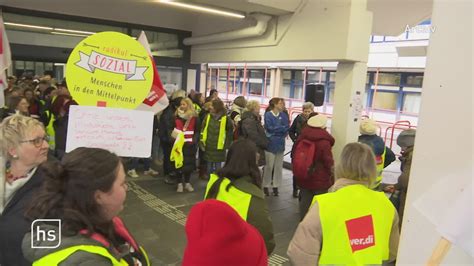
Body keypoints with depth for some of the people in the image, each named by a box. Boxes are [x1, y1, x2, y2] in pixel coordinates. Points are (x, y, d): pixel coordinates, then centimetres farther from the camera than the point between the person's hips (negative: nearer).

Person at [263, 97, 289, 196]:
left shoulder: (283, 115, 8)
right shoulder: (268, 114, -4)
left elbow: (287, 127, -1)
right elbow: (269, 127, -14)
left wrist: (276, 129, -11)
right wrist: (282, 128, -7)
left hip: (280, 144, 4)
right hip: (270, 144, -4)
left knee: (278, 166, 7)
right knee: (269, 166, 1)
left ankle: (276, 186, 17)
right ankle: (266, 186, 12)